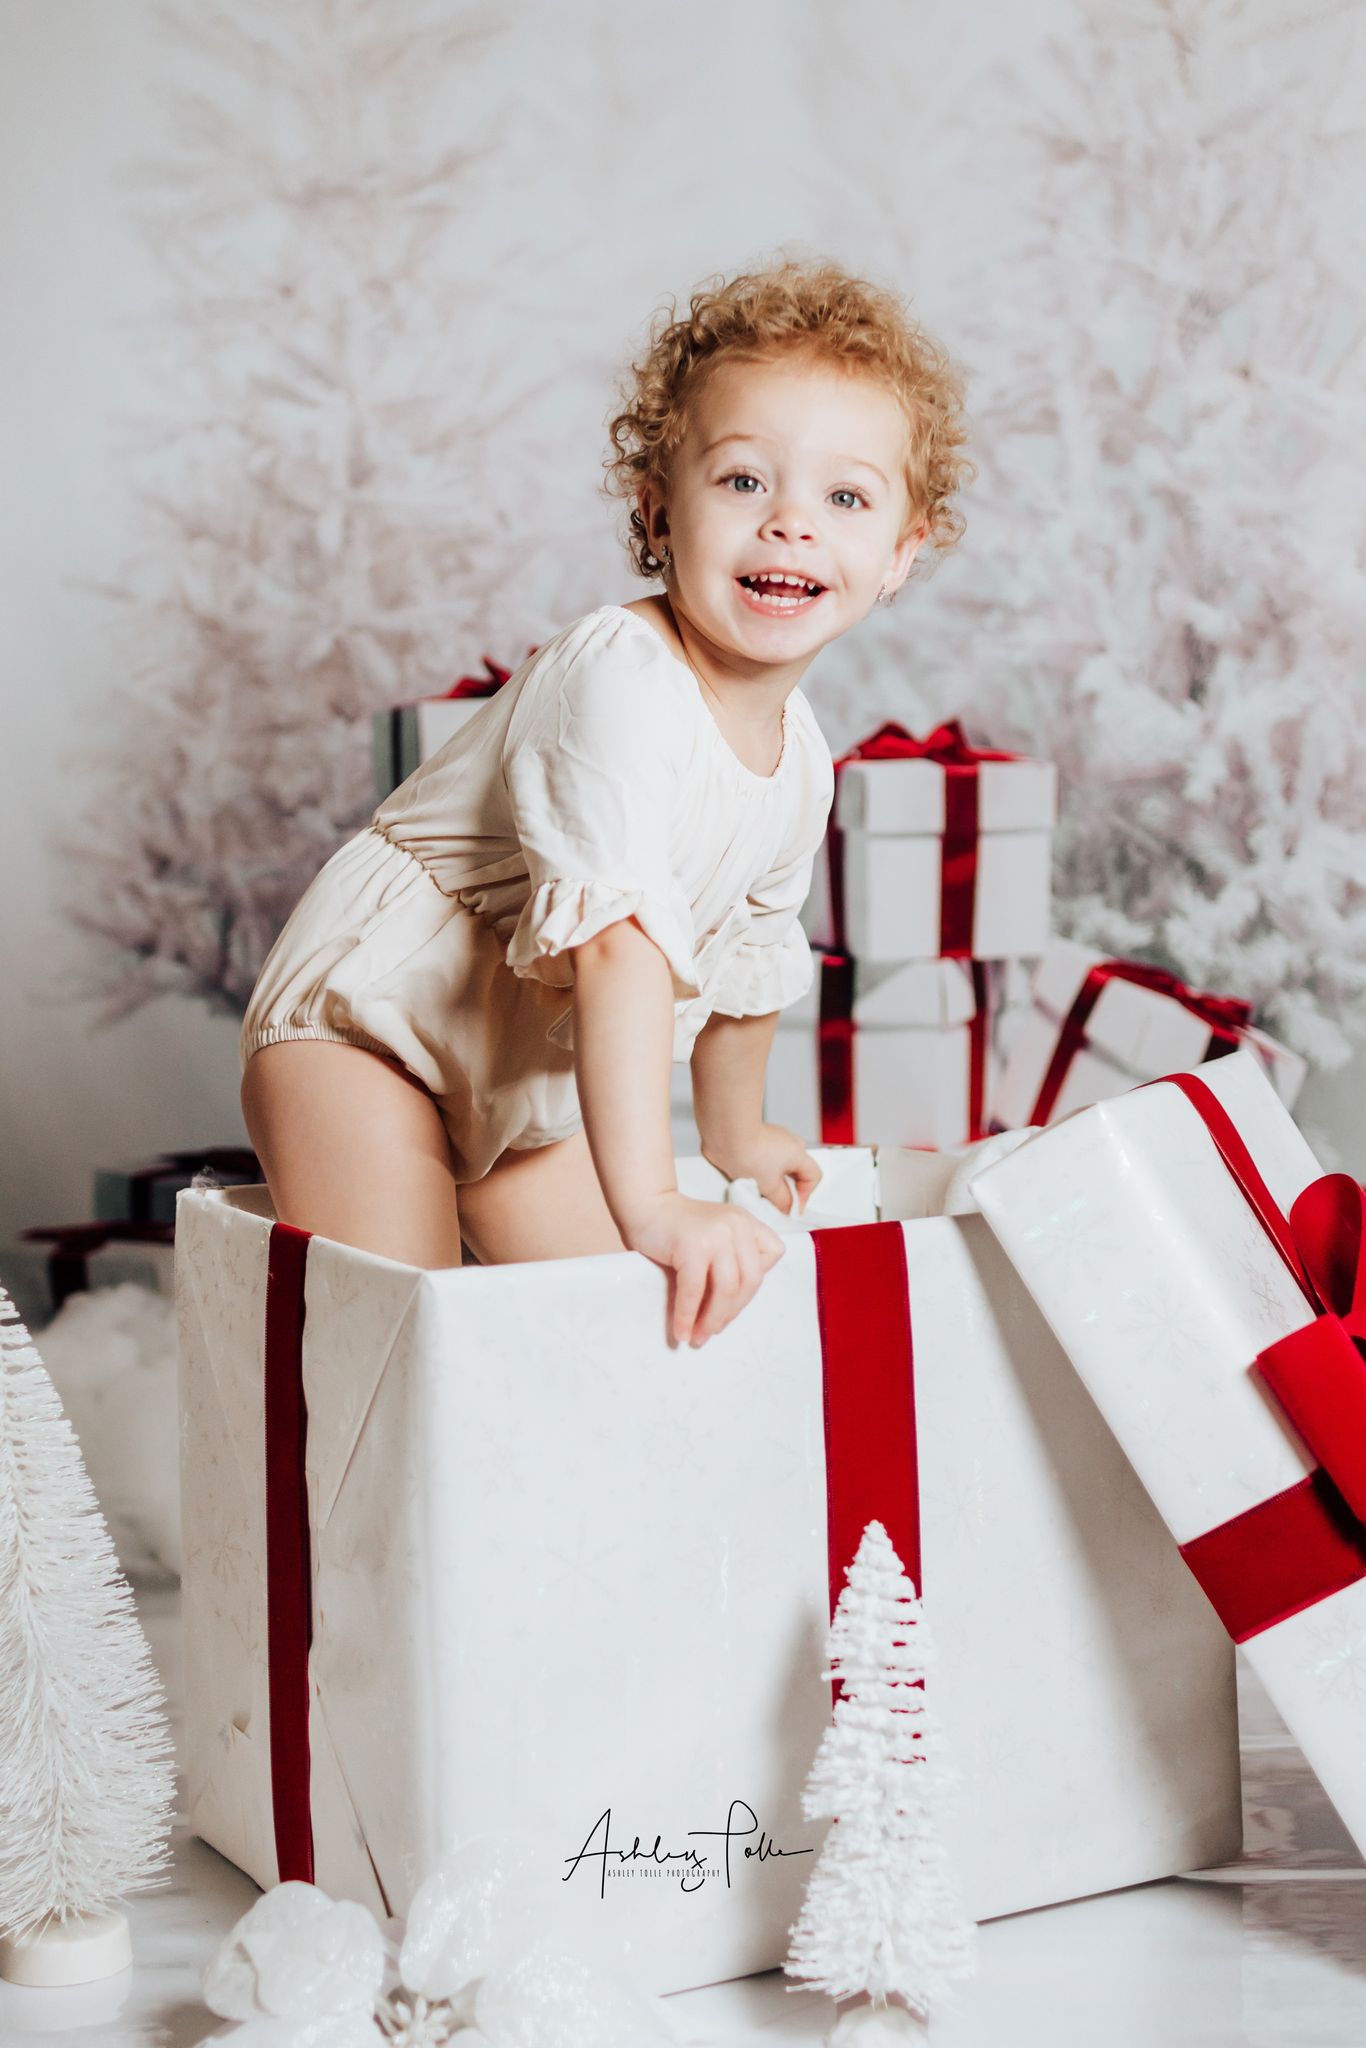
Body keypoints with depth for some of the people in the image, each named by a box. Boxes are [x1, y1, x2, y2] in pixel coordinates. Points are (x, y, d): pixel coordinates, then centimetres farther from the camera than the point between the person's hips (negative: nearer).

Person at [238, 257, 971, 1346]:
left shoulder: (802, 756, -1)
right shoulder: (620, 681, -29)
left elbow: (749, 950, 17)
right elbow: (617, 941, -39)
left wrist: (735, 1135, 30)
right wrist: (652, 1204, -46)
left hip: (533, 1078, 8)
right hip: (373, 1009, -8)